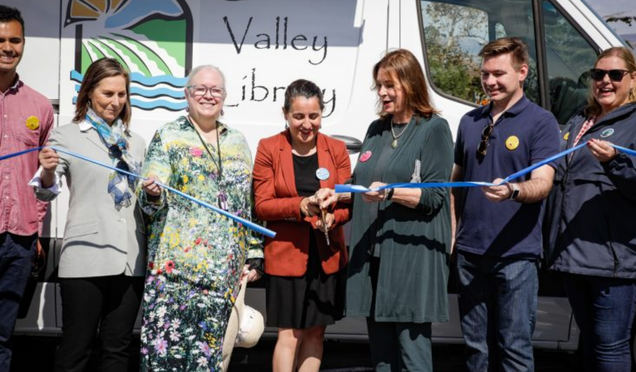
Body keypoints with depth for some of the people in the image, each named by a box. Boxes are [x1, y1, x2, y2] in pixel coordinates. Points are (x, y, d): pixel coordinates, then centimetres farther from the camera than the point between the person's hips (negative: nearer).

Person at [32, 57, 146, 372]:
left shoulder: (136, 142, 15)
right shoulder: (66, 136, 3)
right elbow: (47, 193, -5)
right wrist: (47, 173, -26)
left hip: (131, 259, 4)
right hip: (86, 258, -4)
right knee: (76, 346, 1)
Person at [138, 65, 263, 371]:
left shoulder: (238, 143, 15)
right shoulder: (168, 136, 3)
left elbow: (248, 204, 17)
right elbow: (150, 202, -2)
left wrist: (254, 255, 12)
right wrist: (152, 195, -26)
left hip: (225, 269, 4)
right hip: (176, 263, -3)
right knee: (166, 345, -7)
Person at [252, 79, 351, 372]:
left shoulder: (336, 149, 5)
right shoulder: (268, 149, -2)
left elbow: (347, 203, 3)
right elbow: (262, 206, -6)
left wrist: (332, 216, -19)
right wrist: (300, 206, -22)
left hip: (327, 257, 3)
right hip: (285, 256, -3)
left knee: (315, 332, 12)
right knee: (289, 335, -2)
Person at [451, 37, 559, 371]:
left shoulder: (541, 122, -4)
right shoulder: (469, 122, 12)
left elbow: (542, 184, -15)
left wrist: (511, 190, -36)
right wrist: (450, 231, 12)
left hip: (515, 253, -5)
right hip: (470, 250, 5)